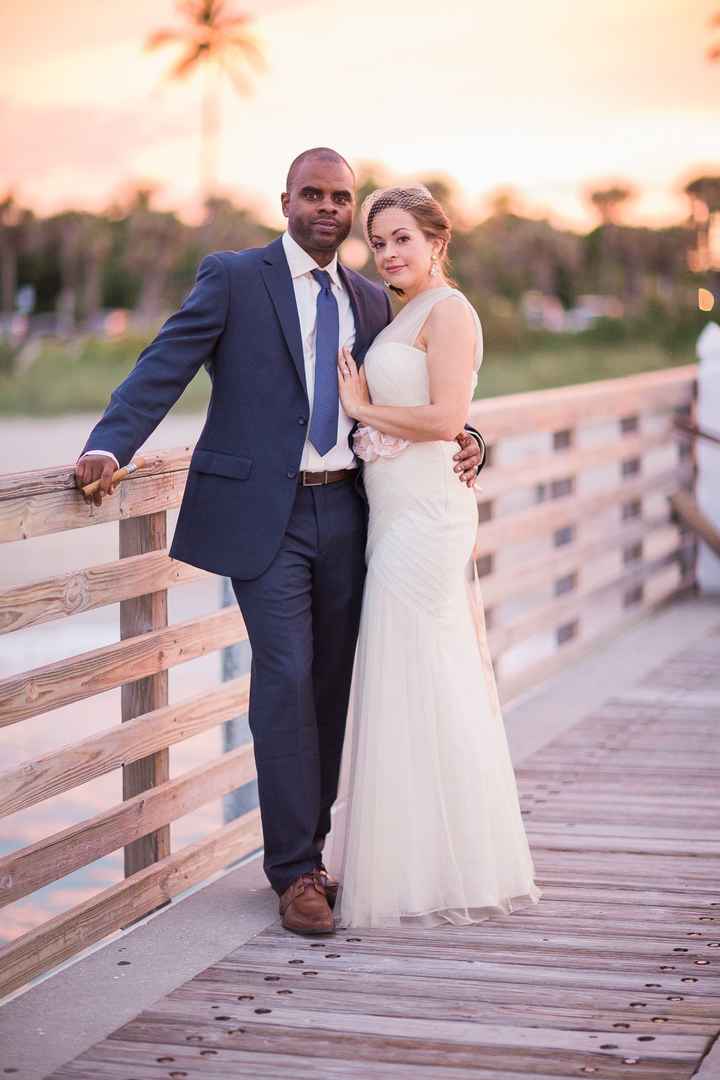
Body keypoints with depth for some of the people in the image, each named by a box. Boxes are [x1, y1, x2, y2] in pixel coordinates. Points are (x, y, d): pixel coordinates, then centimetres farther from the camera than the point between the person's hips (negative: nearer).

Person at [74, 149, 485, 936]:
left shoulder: (370, 301, 15)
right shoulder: (233, 278, -1)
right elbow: (165, 365, -9)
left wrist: (459, 440, 1)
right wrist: (109, 445, -24)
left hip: (344, 511, 5)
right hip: (266, 514, -5)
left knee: (332, 685, 9)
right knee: (286, 679, -10)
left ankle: (306, 853, 21)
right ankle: (295, 872, -1)